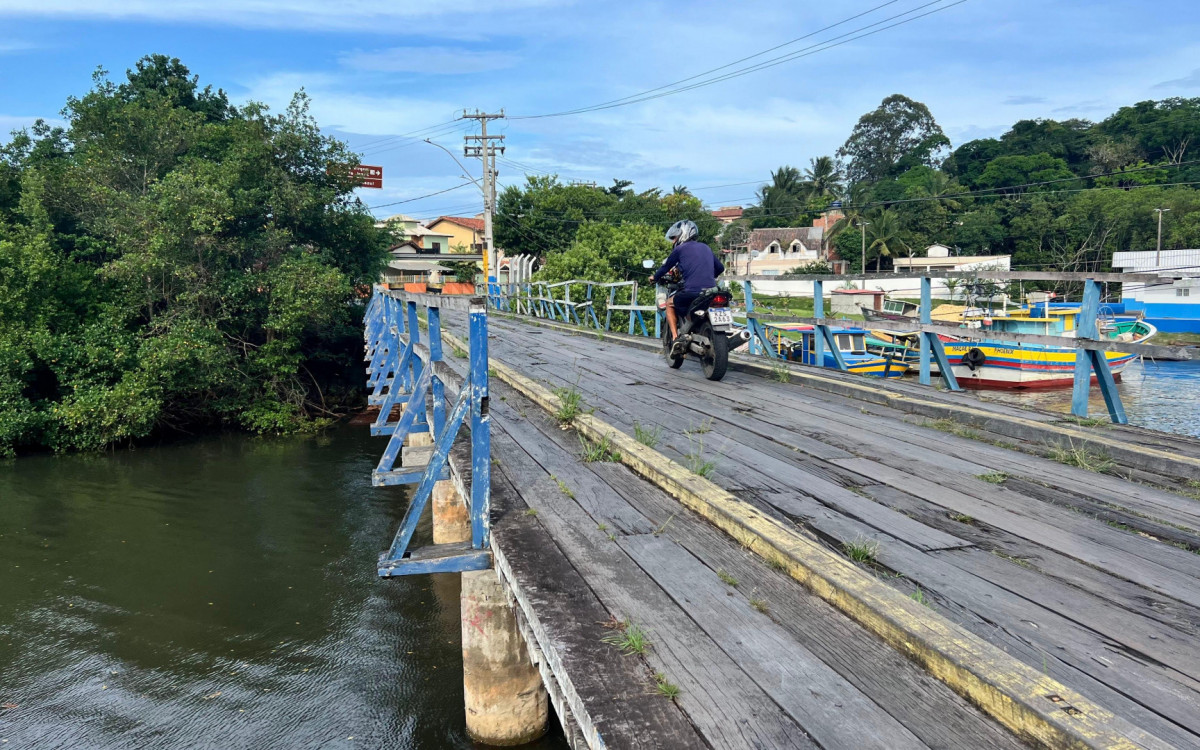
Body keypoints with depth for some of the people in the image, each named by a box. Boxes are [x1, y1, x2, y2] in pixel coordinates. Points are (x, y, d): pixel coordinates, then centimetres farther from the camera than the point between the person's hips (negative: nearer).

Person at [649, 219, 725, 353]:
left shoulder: (680, 249, 5)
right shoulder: (706, 248, 21)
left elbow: (667, 266, 16)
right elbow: (720, 267, 28)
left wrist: (654, 277, 35)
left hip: (691, 291, -5)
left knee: (670, 303, 22)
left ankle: (675, 338, 8)